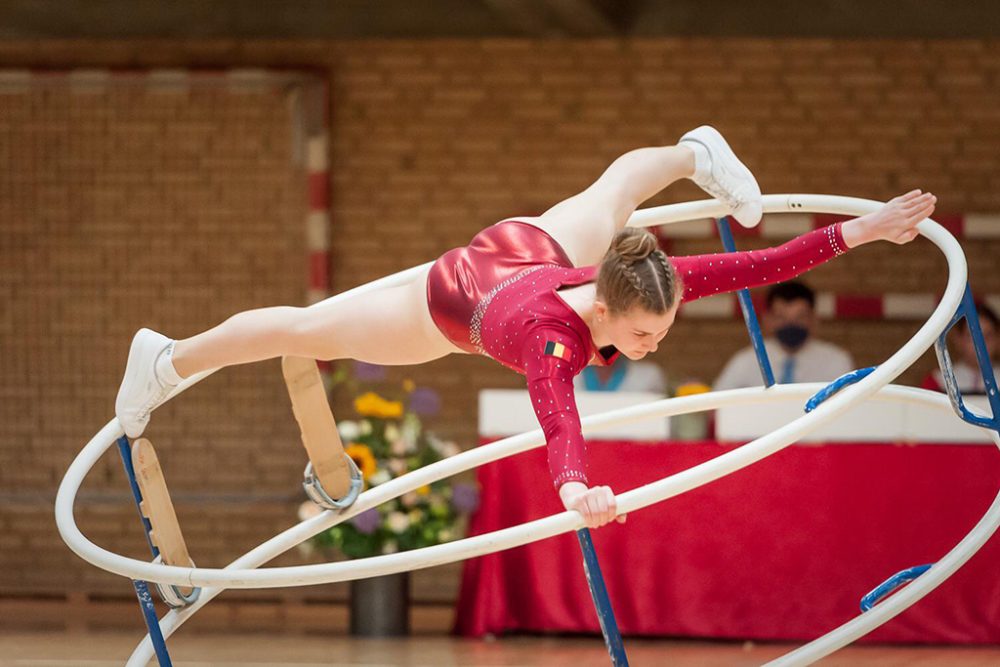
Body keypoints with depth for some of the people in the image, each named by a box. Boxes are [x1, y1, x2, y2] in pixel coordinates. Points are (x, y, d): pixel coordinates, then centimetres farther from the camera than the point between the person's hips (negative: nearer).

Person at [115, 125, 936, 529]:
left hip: (544, 247, 2)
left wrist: (858, 232, -44)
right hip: (453, 301, -2)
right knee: (307, 332, 20)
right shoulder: (552, 335, -50)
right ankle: (168, 361, 43)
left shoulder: (649, 284, -37)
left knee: (609, 195, 34)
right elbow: (558, 417, -69)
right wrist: (574, 488, -88)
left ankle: (696, 152, 64)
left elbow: (758, 265, -37)